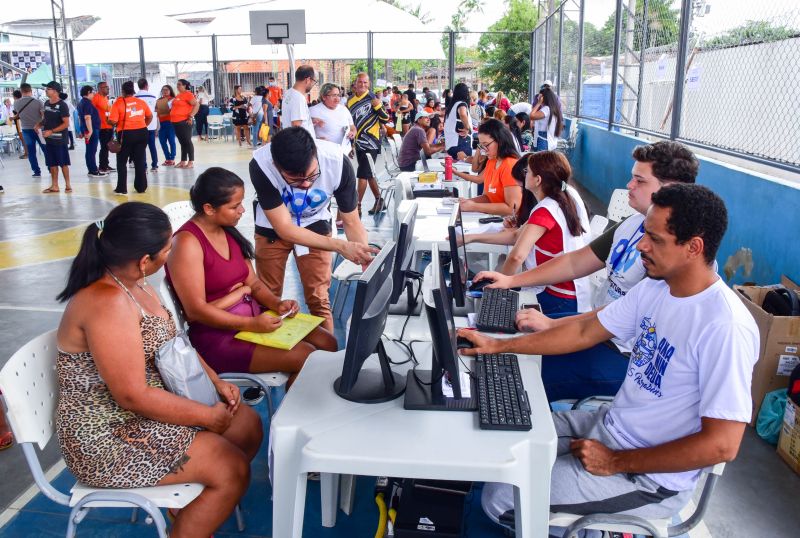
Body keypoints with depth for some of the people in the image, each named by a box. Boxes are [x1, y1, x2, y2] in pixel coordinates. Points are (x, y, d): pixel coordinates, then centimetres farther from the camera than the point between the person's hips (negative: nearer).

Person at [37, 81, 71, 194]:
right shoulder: (46, 103, 10)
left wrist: (51, 131, -19)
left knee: (63, 163, -1)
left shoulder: (62, 105, -11)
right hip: (48, 139, 7)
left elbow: (66, 124, -14)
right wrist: (40, 125, 3)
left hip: (59, 139, -7)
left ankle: (67, 185, 8)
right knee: (52, 163, 10)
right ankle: (54, 186, 16)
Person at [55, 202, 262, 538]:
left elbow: (172, 342, 12)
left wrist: (216, 382, 0)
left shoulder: (132, 282, 2)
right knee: (233, 470, -15)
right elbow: (133, 396, -29)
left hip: (150, 406, 10)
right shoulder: (107, 302, -28)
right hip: (109, 437, -10)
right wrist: (208, 416, -19)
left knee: (249, 425, 8)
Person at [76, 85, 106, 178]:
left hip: (86, 129, 10)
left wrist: (83, 130, 28)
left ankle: (93, 169, 19)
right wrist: (90, 130, -27)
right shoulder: (87, 102, -15)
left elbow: (80, 117, 24)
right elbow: (87, 117, -24)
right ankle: (93, 171, -4)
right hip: (91, 130, -10)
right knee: (92, 151, -7)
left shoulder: (81, 102, 17)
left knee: (90, 151, 13)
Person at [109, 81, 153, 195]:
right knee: (140, 161, 11)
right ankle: (141, 187, 15)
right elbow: (150, 116, 12)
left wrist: (108, 120, 9)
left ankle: (121, 188, 8)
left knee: (121, 162, 9)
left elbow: (113, 121, -13)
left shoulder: (118, 103, -8)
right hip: (141, 133, 3)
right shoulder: (141, 102, 4)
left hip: (126, 134, -3)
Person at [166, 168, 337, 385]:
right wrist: (251, 324, -23)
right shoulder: (187, 243, -17)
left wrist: (277, 304, -7)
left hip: (254, 316, 8)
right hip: (218, 335, -8)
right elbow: (196, 310, -20)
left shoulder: (228, 231, 8)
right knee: (306, 357, -20)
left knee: (327, 343, -3)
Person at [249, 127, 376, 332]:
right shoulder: (261, 165, -36)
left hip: (315, 226, 0)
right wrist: (341, 246, -41)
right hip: (273, 229, 0)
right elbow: (285, 229, -31)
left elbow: (351, 222, -20)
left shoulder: (338, 163, -32)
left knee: (319, 300, -1)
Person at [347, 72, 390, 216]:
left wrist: (378, 107, -24)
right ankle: (379, 201, 28)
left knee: (362, 174, -9)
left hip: (371, 143, -7)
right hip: (358, 143, 7)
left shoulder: (373, 99, -8)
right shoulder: (350, 100, 10)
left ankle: (357, 207, -5)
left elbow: (386, 120, -8)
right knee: (368, 174, 15)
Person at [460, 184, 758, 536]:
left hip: (650, 477, -8)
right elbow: (585, 332, 6)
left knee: (498, 498, -11)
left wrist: (616, 462, -19)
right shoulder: (655, 287, -3)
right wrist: (499, 346, 4)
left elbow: (722, 444, -27)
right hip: (610, 424, 8)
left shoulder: (726, 328, -28)